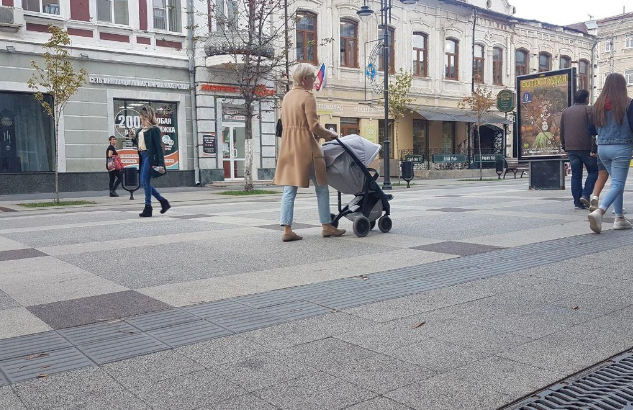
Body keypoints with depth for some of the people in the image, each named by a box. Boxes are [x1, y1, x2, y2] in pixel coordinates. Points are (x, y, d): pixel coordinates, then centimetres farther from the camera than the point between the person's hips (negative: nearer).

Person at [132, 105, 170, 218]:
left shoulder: (154, 129, -7)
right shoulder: (140, 130, 17)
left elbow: (159, 147, -12)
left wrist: (161, 164, -18)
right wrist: (133, 138, 4)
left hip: (150, 157, -9)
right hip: (143, 157, 9)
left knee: (145, 182, -8)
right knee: (144, 183, 7)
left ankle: (148, 208, 0)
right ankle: (163, 202, 17)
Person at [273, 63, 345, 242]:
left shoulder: (287, 96, 14)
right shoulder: (308, 96, -10)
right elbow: (314, 126, -17)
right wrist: (330, 134, 0)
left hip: (288, 145, 7)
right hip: (305, 145, -7)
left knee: (289, 190, 5)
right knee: (321, 187, 6)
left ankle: (287, 230, 1)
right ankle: (327, 226, 13)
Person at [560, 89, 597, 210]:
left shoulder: (566, 112, 14)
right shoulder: (588, 109, -3)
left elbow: (562, 132, 17)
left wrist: (564, 147, 23)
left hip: (571, 148, 5)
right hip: (586, 147, -5)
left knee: (576, 175, 7)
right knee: (593, 171, 8)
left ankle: (578, 202, 5)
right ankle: (585, 195, -7)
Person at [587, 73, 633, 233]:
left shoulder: (598, 104, 4)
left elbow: (592, 130, 9)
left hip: (602, 148, 5)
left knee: (616, 182, 17)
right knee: (618, 184, -5)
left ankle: (620, 218, 17)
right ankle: (599, 212, -25)